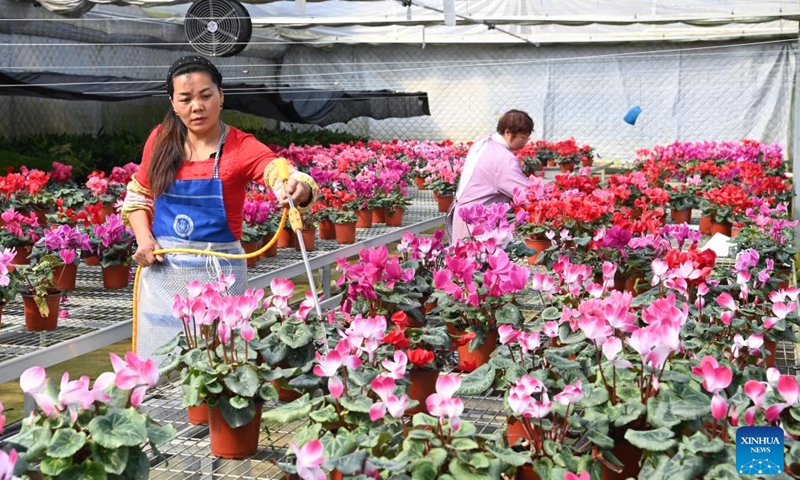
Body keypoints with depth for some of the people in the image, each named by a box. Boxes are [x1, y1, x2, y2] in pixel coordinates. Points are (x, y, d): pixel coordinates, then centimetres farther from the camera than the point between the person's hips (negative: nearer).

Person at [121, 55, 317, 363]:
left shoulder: (242, 147, -9)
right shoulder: (161, 140, 3)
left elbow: (287, 178, -26)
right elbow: (137, 194, 15)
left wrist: (298, 190, -49)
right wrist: (143, 237, -2)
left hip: (216, 272, -3)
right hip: (162, 270, 4)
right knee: (160, 364, 13)